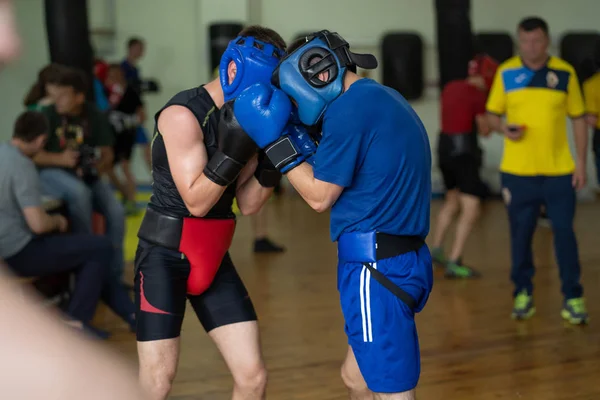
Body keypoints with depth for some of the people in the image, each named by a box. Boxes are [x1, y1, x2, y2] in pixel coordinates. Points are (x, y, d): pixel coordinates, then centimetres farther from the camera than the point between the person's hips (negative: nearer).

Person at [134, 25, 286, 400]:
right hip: (165, 256, -7)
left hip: (211, 259, 7)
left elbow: (248, 204, 4)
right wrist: (232, 152, -28)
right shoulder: (183, 115, -16)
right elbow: (196, 201, -18)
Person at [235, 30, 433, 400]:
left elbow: (320, 197, -8)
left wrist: (275, 141, -2)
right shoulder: (384, 99, 15)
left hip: (378, 268, -10)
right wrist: (304, 146, 14)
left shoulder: (349, 109, -13)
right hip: (404, 258, 10)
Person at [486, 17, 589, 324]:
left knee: (564, 232, 0)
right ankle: (523, 293, 21)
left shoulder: (565, 73, 1)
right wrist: (503, 128, -15)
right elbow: (492, 114, 8)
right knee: (521, 233, 7)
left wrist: (581, 163, 0)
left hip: (559, 170, 0)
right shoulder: (506, 73, 1)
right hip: (517, 171, 0)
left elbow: (578, 119, 5)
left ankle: (573, 297, 9)